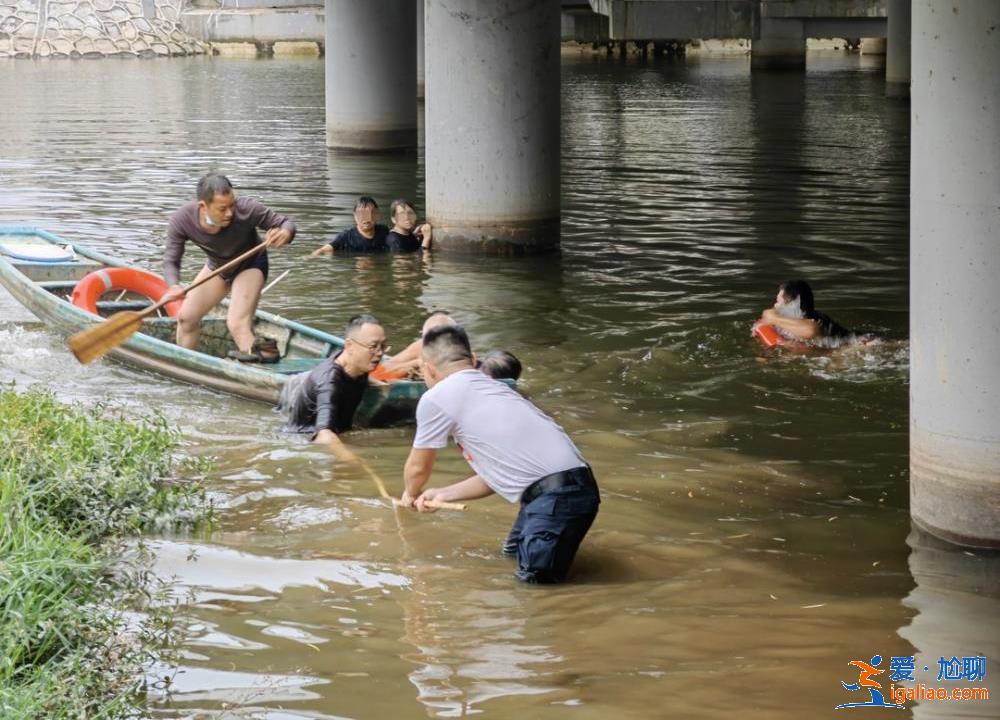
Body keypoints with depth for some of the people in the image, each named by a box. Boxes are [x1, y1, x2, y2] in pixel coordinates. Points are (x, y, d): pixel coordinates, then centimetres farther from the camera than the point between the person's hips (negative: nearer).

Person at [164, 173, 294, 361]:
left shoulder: (245, 209, -37)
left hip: (250, 265, -4)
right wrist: (174, 286, -45)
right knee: (186, 317, 7)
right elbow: (171, 261, -23)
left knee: (237, 325, -26)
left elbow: (285, 223, -26)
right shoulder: (181, 220, -30)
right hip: (216, 267, 4)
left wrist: (284, 234, -51)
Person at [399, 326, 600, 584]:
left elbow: (417, 468, 15)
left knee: (535, 577, -14)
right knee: (513, 553, 23)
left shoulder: (436, 399, -2)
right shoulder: (490, 387, 22)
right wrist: (443, 494, 28)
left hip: (558, 495, -9)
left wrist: (411, 494, 35)